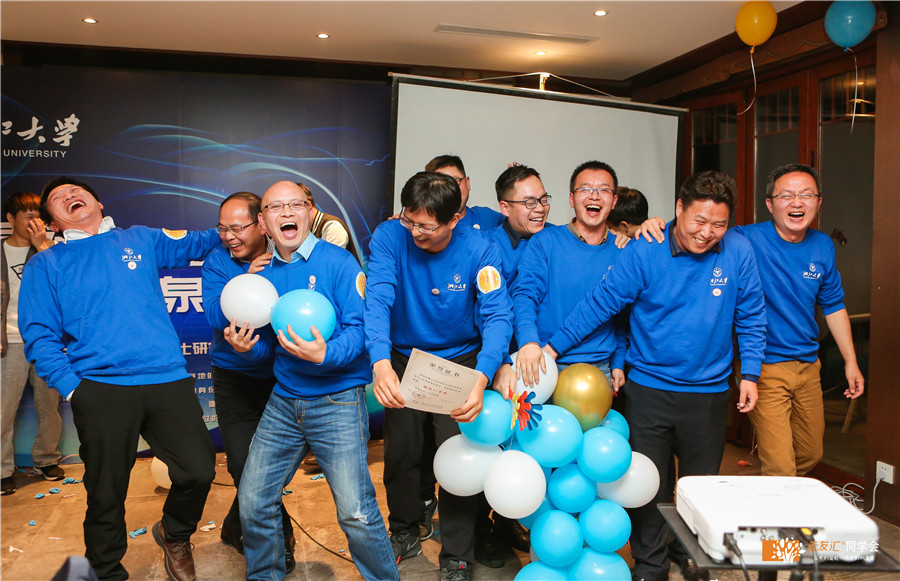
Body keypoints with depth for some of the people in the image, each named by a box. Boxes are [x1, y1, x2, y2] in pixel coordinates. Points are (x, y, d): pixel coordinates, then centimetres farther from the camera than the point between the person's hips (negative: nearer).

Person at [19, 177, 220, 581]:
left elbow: (198, 243, 25)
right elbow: (39, 335, 6)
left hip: (167, 380, 1)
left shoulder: (142, 240, 17)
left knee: (198, 471, -5)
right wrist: (70, 386, -5)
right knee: (106, 492, 5)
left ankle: (174, 534, 27)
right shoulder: (45, 265, 12)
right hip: (100, 389, -1)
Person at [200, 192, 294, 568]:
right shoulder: (218, 262, -5)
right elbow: (215, 316, -17)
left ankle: (236, 528, 37)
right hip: (235, 379, 0)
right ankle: (279, 538, 22)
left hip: (280, 378, 0)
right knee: (246, 469, -1)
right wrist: (247, 280, -27)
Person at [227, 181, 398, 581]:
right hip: (283, 401, 6)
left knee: (356, 513, -8)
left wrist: (325, 354, -30)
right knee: (253, 502, 11)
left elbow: (360, 327, -14)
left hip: (338, 401, -5)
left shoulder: (337, 262, -7)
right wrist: (246, 345, -6)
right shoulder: (263, 274, 9)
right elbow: (269, 342, 15)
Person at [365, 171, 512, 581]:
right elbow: (377, 300, -30)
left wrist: (481, 378, -46)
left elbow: (497, 316, -28)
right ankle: (405, 535, 38)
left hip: (460, 360, -1)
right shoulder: (390, 236, -19)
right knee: (400, 454, 12)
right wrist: (381, 363, -48)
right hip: (403, 359, 2)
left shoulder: (479, 250, -21)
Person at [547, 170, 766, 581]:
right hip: (649, 387, -2)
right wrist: (553, 347, -12)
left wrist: (750, 373, 1)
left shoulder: (738, 251, -4)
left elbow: (751, 318, 5)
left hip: (708, 390, 2)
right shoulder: (644, 252, -11)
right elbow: (600, 303, -10)